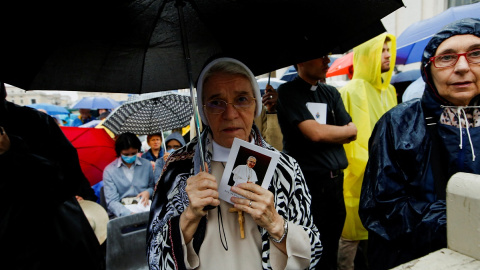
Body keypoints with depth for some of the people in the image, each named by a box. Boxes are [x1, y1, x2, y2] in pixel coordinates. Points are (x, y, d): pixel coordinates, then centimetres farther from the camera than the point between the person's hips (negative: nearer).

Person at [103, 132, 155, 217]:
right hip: (123, 213, -2)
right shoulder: (109, 170, 3)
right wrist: (129, 214, -23)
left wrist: (148, 192, -3)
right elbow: (112, 202, -5)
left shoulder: (146, 165, 9)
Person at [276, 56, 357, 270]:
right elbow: (314, 132, -17)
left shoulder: (331, 93, 13)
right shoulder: (288, 92, -7)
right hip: (309, 181, -6)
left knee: (331, 249, 18)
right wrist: (344, 131, 0)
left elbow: (353, 132, 6)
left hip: (336, 180, 6)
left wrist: (326, 134, -10)